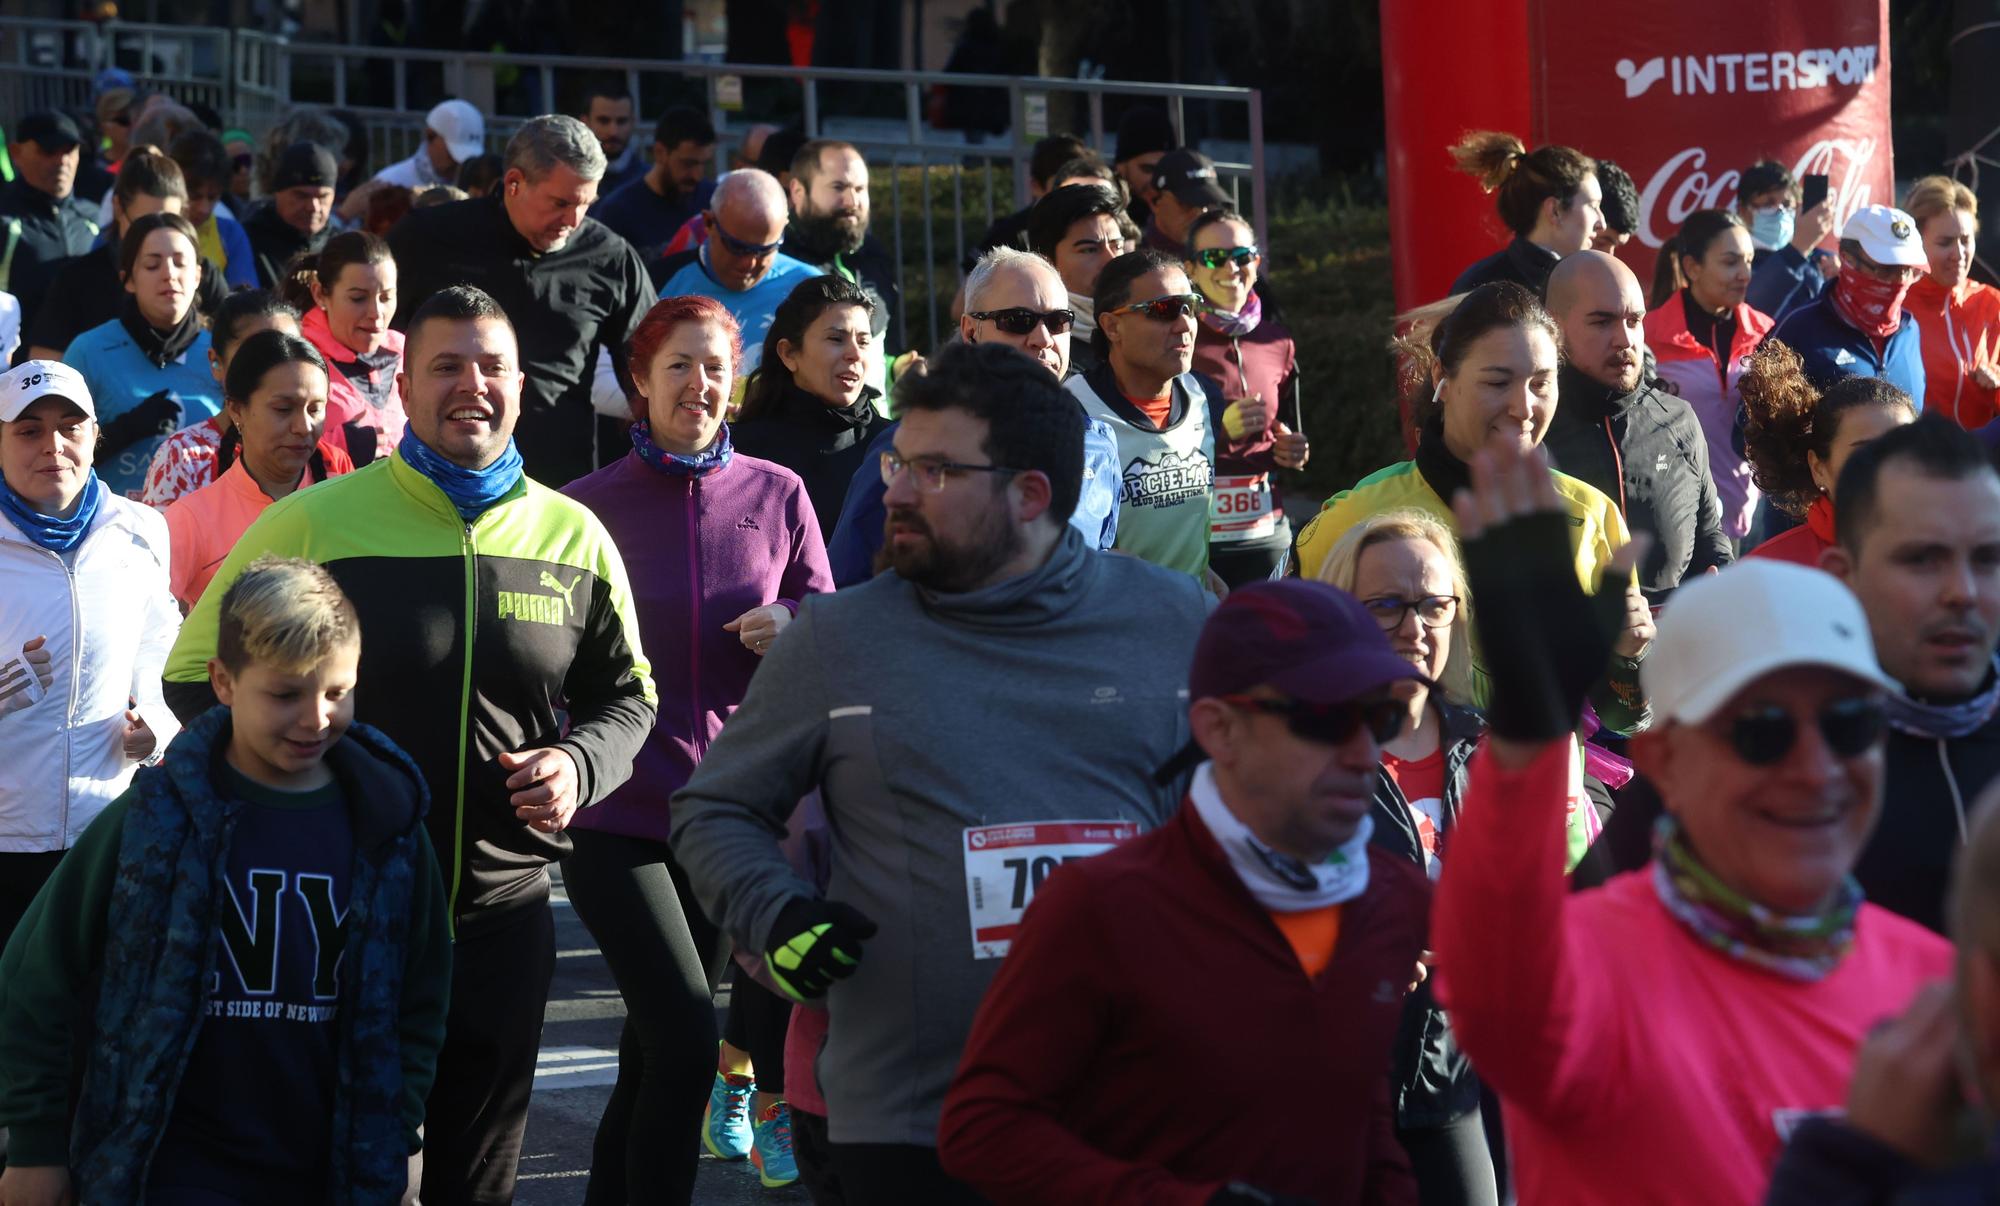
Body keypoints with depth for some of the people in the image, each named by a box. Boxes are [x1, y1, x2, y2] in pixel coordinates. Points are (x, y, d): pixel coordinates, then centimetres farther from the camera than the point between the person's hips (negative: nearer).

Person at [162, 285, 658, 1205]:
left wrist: (581, 764, -4)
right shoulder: (313, 524, -7)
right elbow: (197, 674, 2)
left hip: (506, 912, 3)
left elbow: (624, 696, 17)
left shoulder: (574, 538, 4)